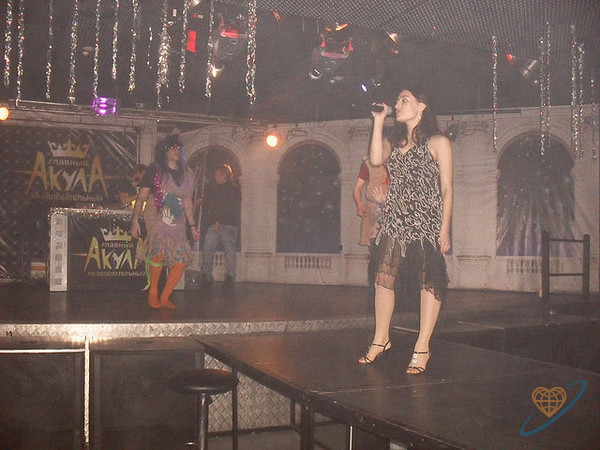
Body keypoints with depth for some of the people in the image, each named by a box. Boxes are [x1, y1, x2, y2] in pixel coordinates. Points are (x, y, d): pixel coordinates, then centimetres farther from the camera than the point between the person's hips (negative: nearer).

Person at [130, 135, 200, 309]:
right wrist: (135, 220, -8)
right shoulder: (155, 170, 3)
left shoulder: (186, 175, 16)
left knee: (182, 260, -7)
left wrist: (192, 226, 19)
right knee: (159, 252, -27)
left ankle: (164, 298, 7)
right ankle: (153, 293, -9)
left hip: (177, 223, 5)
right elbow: (141, 197, 1)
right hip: (156, 218, -5)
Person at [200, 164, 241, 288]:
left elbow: (232, 209, -6)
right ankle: (206, 276, 1)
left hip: (228, 224, -5)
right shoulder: (213, 190, 20)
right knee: (207, 249, -5)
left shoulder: (234, 190, 3)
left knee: (230, 250, -7)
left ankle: (230, 277, 0)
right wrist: (210, 221, 3)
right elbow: (205, 206, 19)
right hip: (213, 225, 5)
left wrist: (220, 222, -11)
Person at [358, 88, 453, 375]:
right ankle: (381, 339, 15)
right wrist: (378, 122, 2)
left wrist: (445, 228, -8)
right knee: (383, 277, 2)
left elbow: (446, 189, -1)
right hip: (396, 219, 5)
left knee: (429, 281, -2)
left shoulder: (438, 143, 2)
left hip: (427, 220, -5)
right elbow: (376, 159, -4)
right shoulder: (394, 142, 18)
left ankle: (422, 348, 4)